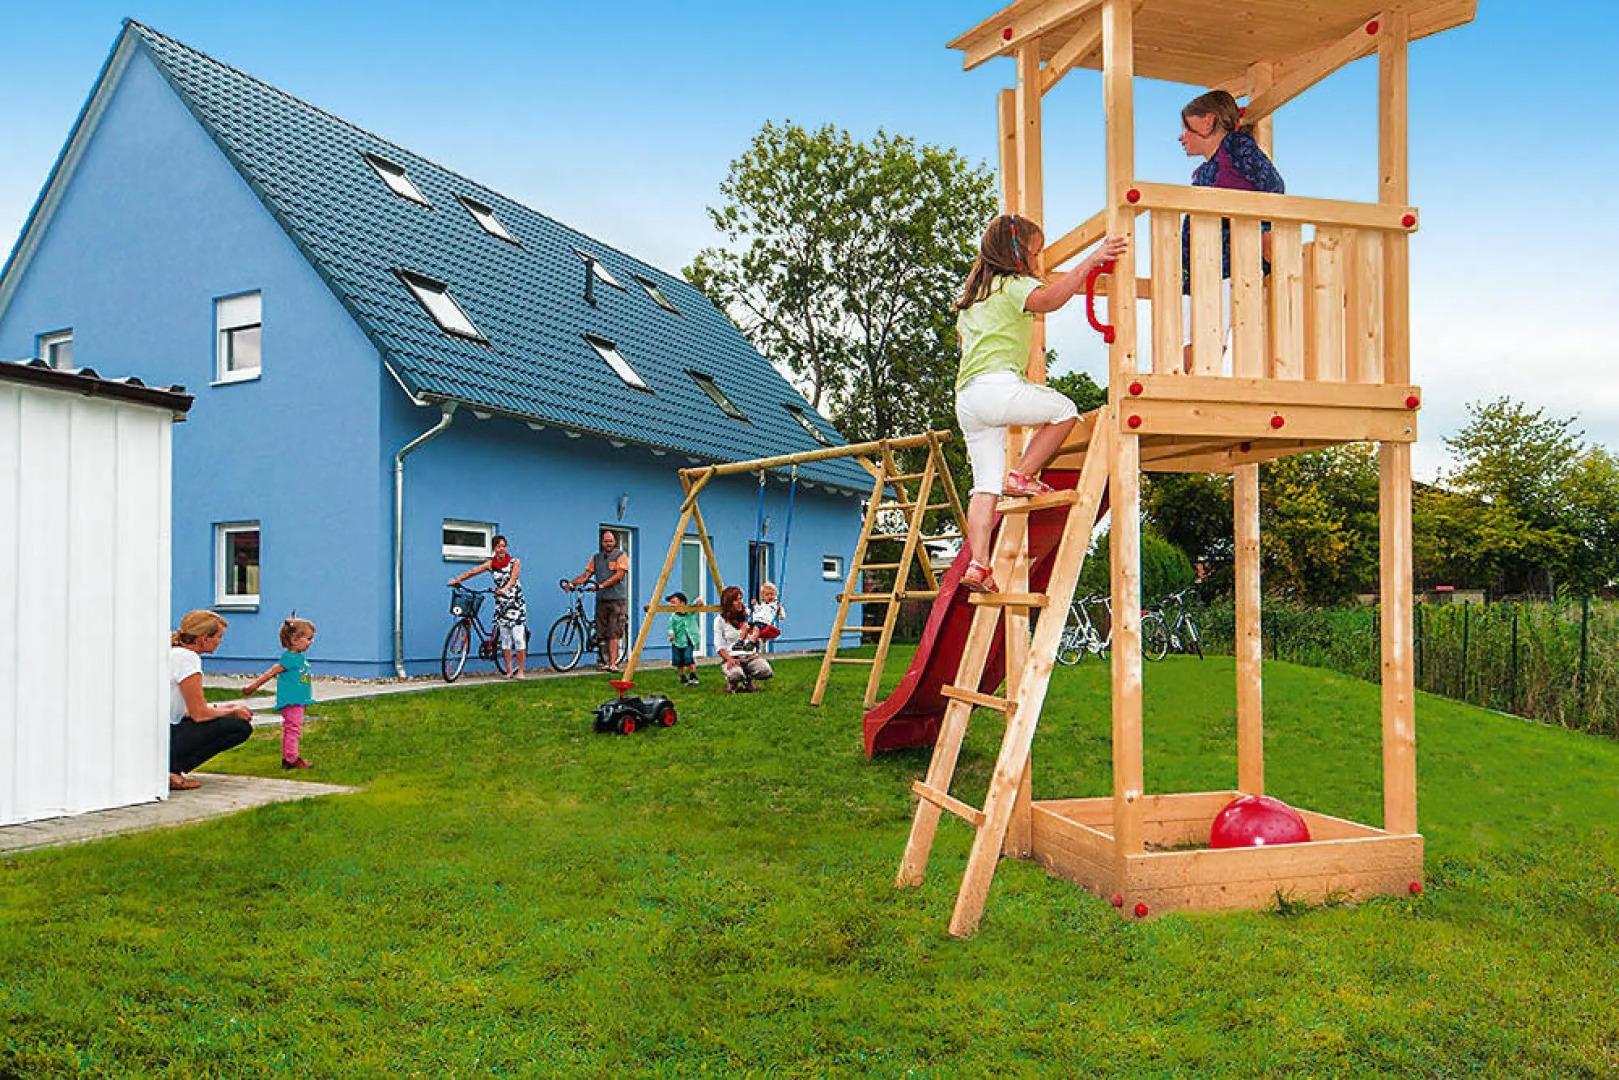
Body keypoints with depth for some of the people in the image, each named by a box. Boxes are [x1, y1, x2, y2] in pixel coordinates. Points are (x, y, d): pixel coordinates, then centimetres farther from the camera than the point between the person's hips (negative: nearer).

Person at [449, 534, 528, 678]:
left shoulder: (515, 562, -3)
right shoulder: (491, 564, 4)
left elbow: (513, 577, -20)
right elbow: (473, 571, -4)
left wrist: (505, 588, -39)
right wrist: (456, 579, -17)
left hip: (516, 603, -3)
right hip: (501, 604, 3)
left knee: (518, 637, -7)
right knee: (505, 638, 4)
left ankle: (521, 671, -1)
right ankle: (509, 670, 12)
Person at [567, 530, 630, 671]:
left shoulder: (621, 556, 1)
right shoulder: (596, 558, 16)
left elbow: (619, 575, -12)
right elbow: (586, 575, 11)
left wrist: (601, 585, -22)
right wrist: (571, 583, -7)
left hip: (617, 600, -5)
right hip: (601, 599, 5)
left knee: (613, 633, -12)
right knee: (604, 634, 5)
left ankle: (613, 664, -16)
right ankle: (608, 661, 13)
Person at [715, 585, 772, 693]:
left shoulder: (747, 614, 11)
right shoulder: (720, 620, 2)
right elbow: (719, 647, -2)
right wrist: (729, 659, -20)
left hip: (751, 656, 3)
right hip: (731, 657, -3)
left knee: (767, 671, -26)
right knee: (736, 674, -37)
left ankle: (748, 678, 8)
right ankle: (731, 684, 3)